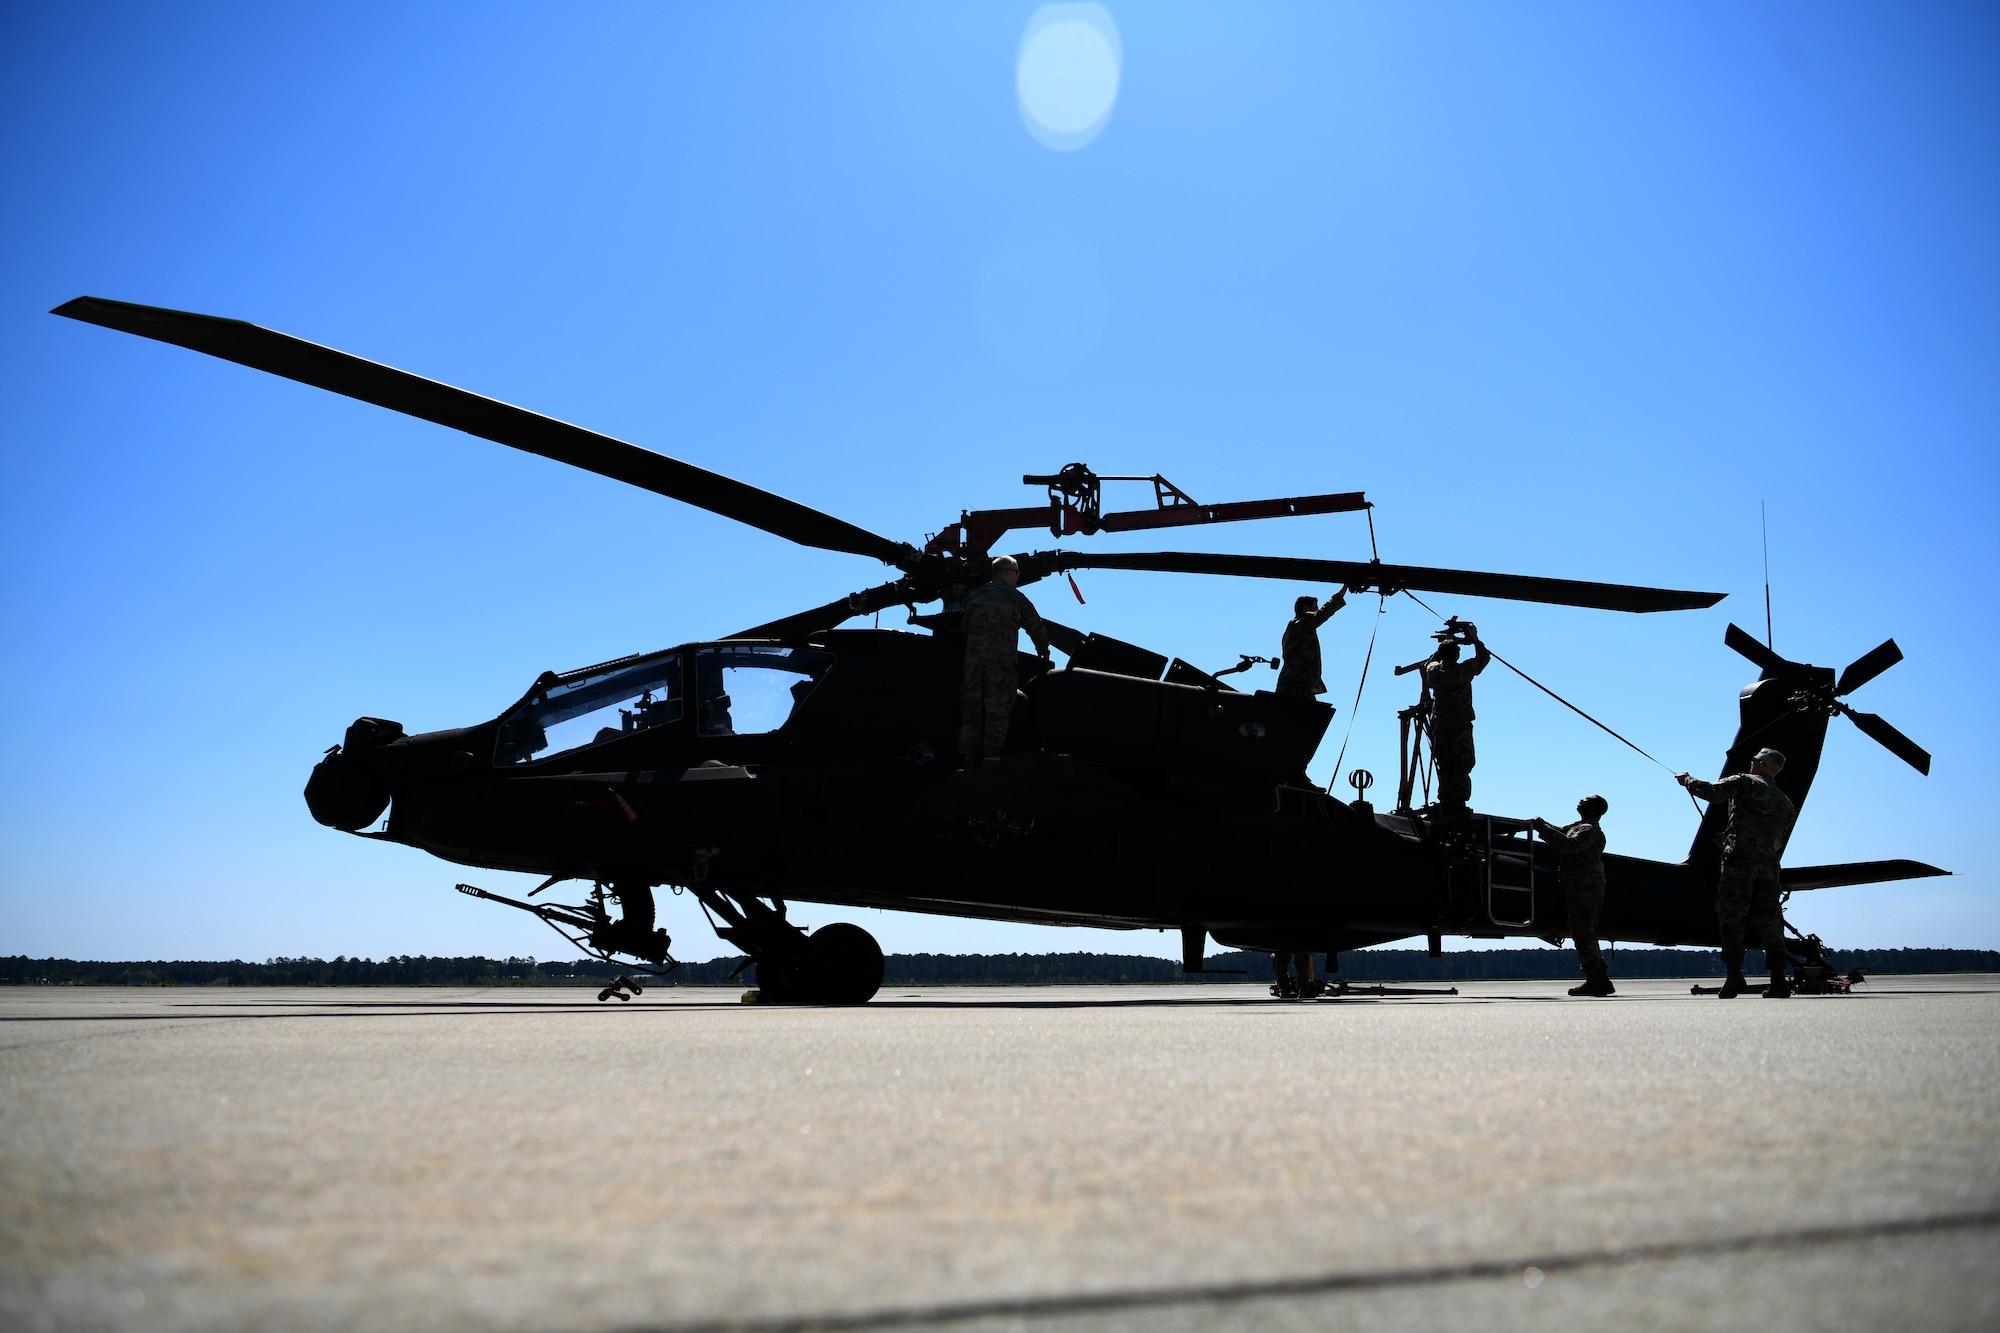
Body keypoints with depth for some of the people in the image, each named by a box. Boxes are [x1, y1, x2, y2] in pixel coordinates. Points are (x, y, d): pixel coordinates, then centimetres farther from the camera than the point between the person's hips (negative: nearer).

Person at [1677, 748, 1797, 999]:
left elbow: (1711, 791, -2)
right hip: (1768, 865, 6)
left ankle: (1734, 975, -17)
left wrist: (1686, 779, 17)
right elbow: (1780, 843, 25)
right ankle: (1778, 979, 2)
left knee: (1731, 914, -7)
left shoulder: (1744, 782, 4)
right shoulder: (1786, 803, 23)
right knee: (1768, 919, 7)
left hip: (1740, 858, -6)